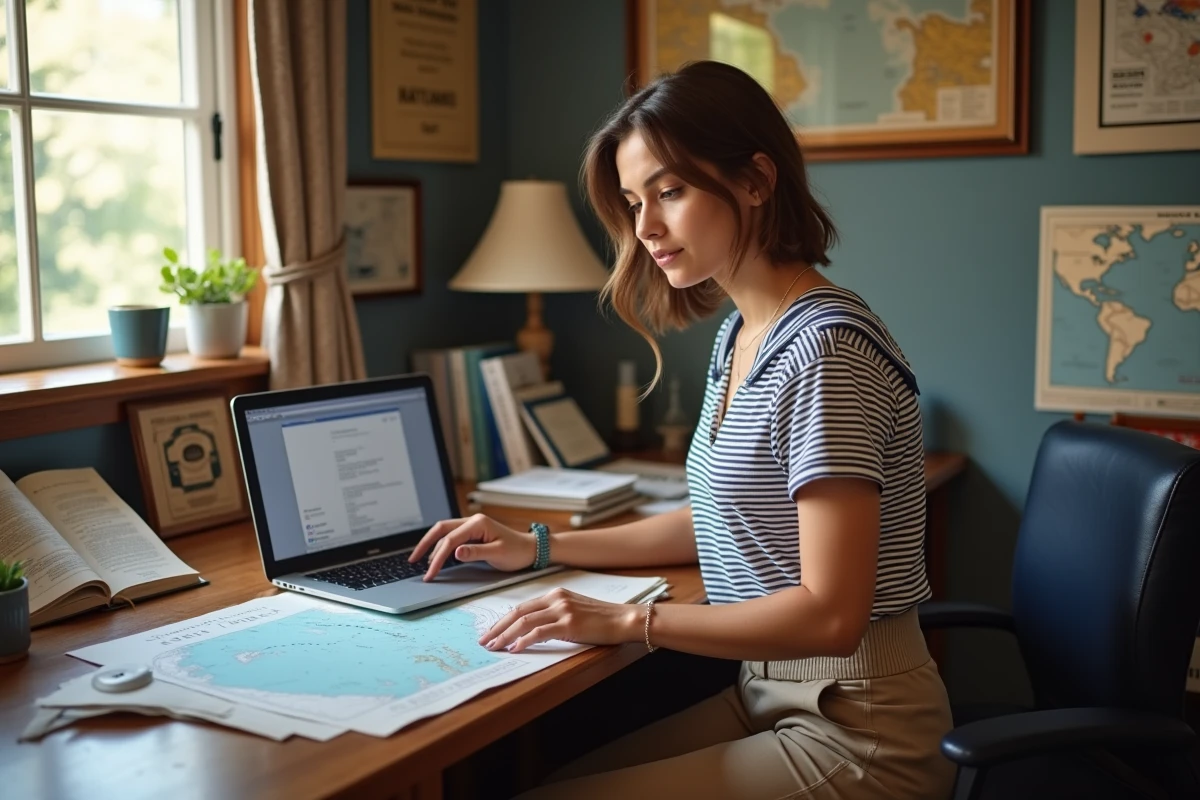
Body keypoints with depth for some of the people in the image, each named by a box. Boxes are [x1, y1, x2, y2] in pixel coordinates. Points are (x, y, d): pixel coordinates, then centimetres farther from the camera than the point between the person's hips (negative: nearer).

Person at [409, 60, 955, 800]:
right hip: (768, 694, 8)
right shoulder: (740, 333, 6)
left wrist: (627, 620, -21)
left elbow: (830, 612, -23)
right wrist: (541, 549, 11)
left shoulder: (824, 350, -22)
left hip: (855, 728, -8)